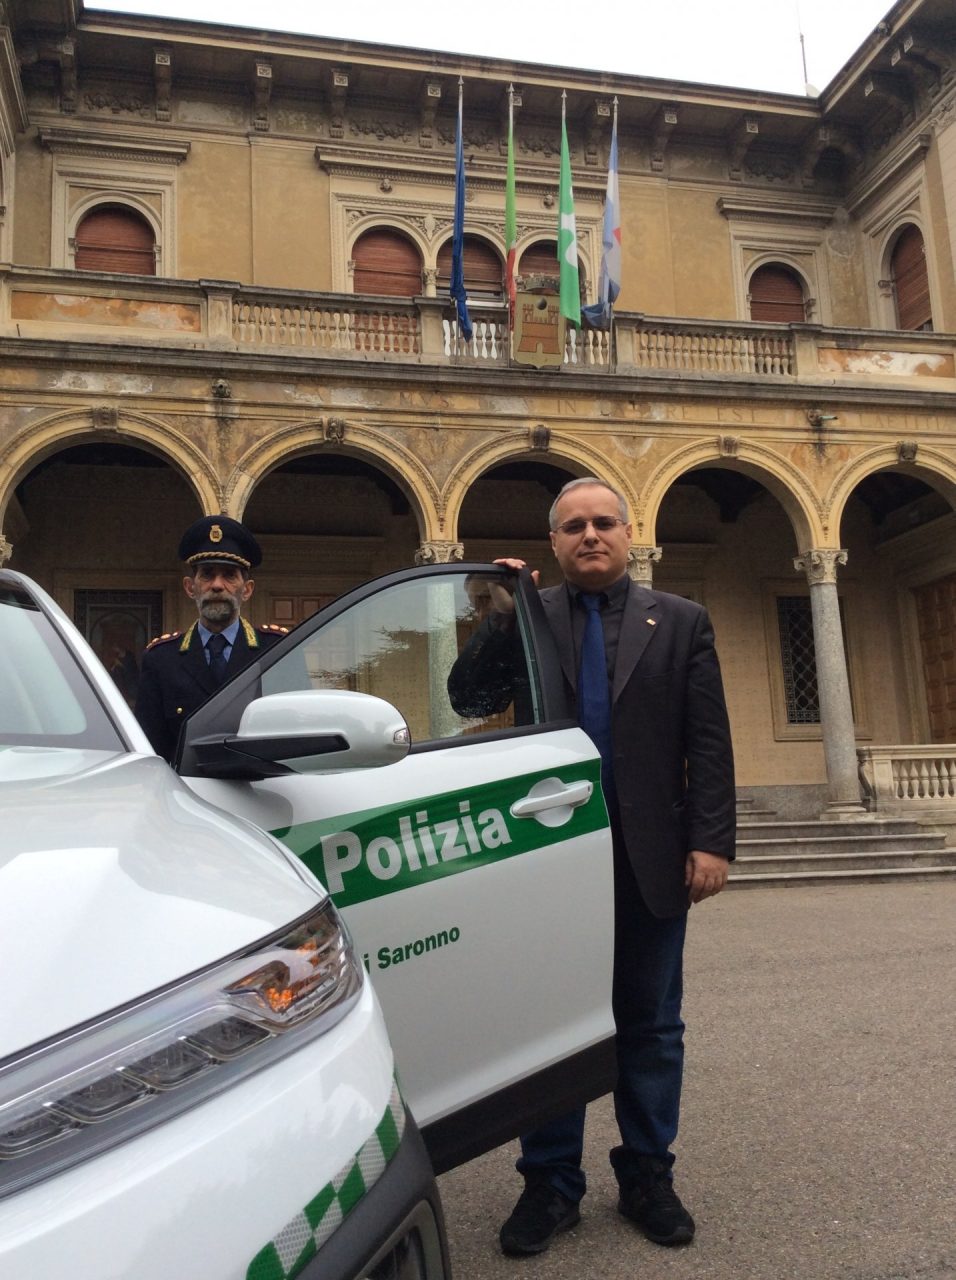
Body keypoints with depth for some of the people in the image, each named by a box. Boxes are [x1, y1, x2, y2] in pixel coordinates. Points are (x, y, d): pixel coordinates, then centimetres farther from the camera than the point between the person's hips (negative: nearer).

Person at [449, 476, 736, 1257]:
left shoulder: (680, 622, 5)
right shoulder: (527, 620, 6)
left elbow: (709, 743, 0)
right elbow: (466, 698, -2)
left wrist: (712, 841, -8)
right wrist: (501, 617, -11)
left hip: (652, 855, 0)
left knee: (651, 1023, 13)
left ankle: (648, 1178, 31)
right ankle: (551, 1184, 26)